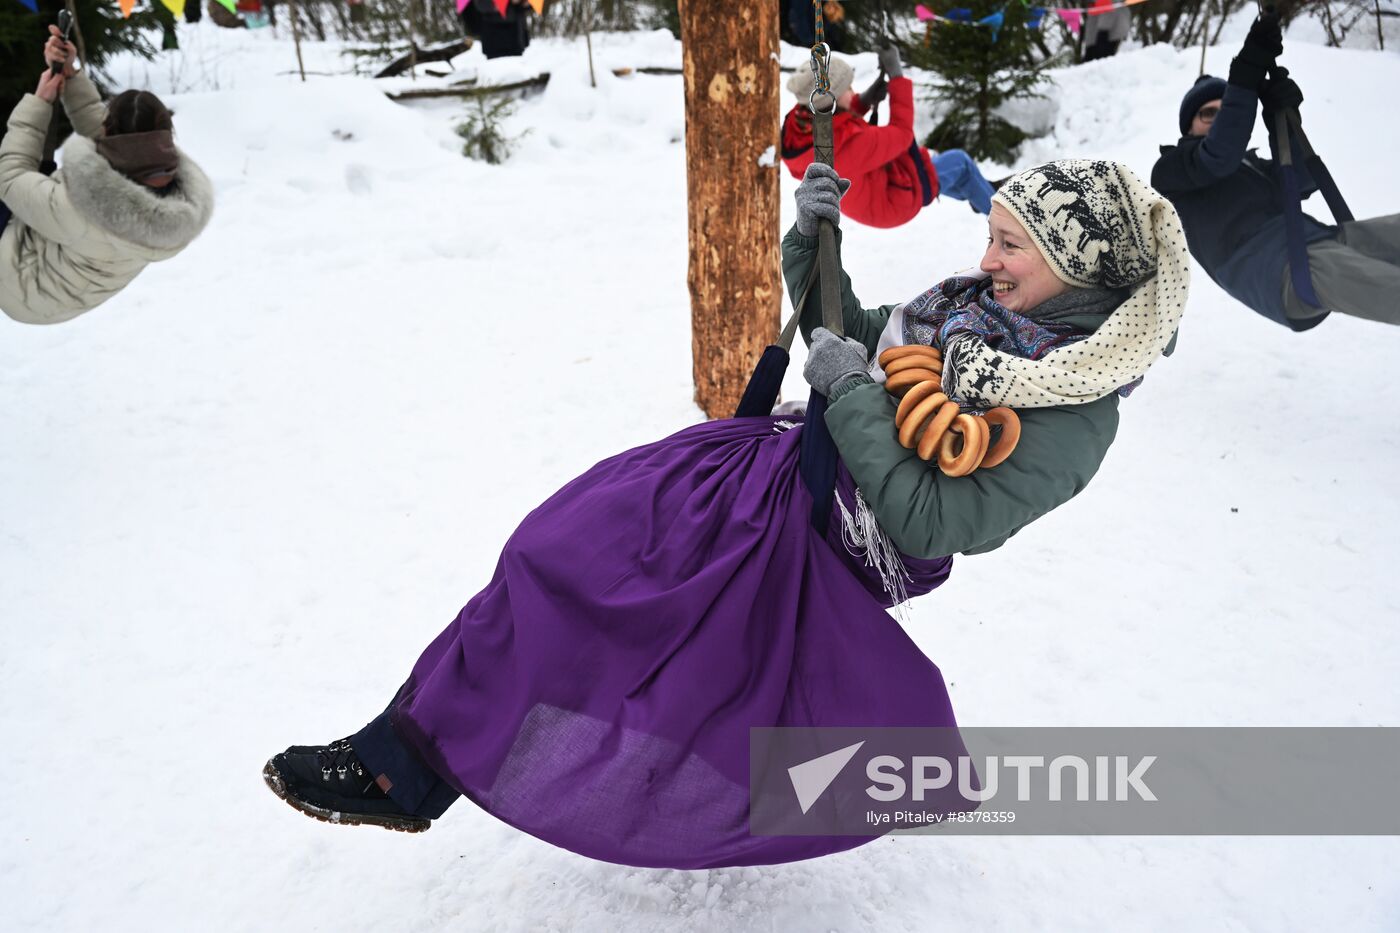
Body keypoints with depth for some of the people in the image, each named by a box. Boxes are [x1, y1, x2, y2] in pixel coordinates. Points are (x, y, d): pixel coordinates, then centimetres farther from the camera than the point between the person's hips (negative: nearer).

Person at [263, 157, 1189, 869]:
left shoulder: (1075, 416, -14)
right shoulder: (975, 306, 12)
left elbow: (928, 525, -21)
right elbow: (840, 333, 20)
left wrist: (852, 393, -18)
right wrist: (813, 237, 3)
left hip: (821, 552, -8)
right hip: (785, 476, 8)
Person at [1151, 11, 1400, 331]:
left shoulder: (1251, 165, 36)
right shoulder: (1169, 171, 18)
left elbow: (1303, 181, 16)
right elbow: (1219, 157, -4)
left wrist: (1283, 118, 2)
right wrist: (1247, 77, -8)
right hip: (1273, 268, -7)